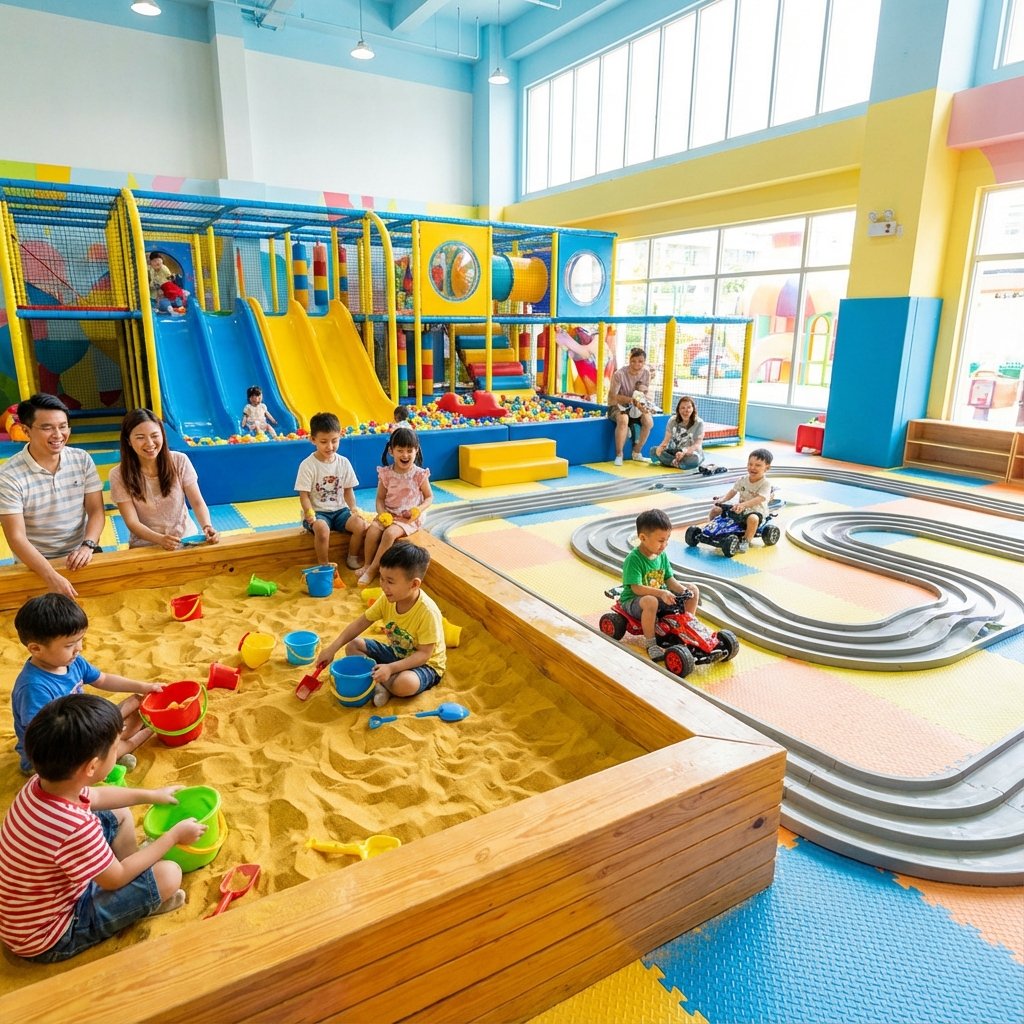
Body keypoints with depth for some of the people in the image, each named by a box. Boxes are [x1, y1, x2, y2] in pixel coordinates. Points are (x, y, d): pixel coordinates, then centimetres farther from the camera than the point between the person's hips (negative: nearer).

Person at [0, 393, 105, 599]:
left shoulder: (82, 460, 1)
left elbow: (96, 511, 3)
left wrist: (88, 545, -17)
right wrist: (52, 577, -27)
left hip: (81, 555, 3)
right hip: (36, 563, -3)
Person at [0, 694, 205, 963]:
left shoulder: (42, 783, -15)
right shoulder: (75, 829, -40)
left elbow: (96, 796, 10)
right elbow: (116, 879, -20)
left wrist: (150, 795, 21)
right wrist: (174, 835, -8)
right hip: (50, 940, -8)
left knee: (120, 815, 13)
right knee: (169, 874, -13)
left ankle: (136, 870, 27)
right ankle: (143, 902, 18)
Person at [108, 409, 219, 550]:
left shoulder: (180, 461, -4)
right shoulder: (119, 475, -7)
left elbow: (198, 503, -4)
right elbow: (132, 522, -11)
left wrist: (207, 527, -25)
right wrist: (160, 539, -30)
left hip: (187, 539, 1)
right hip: (145, 547, -1)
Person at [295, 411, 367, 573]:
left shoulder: (343, 462, 2)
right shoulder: (307, 465, -10)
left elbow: (348, 490, 7)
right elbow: (304, 495, -10)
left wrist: (353, 508, -11)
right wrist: (309, 512, -29)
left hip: (339, 509, 4)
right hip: (317, 512, -4)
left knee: (361, 525, -23)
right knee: (322, 529, -36)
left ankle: (353, 559, 3)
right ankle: (324, 566, -15)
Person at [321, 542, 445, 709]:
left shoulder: (428, 612, -32)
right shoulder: (387, 599, -13)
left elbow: (424, 654, -28)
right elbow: (361, 623, -4)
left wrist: (391, 668, -38)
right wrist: (333, 648, -13)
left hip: (425, 664, -7)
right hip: (396, 653, 7)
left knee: (405, 684, -38)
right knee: (353, 646, -4)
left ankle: (373, 679, -8)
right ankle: (379, 685, -17)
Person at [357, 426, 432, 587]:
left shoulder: (420, 474, -7)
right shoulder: (386, 474, -1)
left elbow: (429, 497, 1)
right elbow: (380, 498, 4)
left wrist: (419, 510, -17)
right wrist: (382, 514, -15)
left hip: (409, 518, -3)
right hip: (389, 515, 3)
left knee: (390, 533, -29)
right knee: (372, 529, -25)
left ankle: (373, 569, -18)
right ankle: (367, 564, -10)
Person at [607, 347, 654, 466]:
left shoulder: (646, 373, -5)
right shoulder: (619, 374, -21)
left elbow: (646, 390, 10)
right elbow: (612, 397, -19)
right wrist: (632, 400, -28)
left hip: (636, 406, 5)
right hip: (617, 406, -5)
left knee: (649, 421, -24)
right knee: (623, 420, -38)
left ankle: (637, 452, -2)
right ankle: (619, 455, -23)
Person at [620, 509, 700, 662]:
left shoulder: (662, 555, -1)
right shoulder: (633, 559, -23)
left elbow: (669, 579, 2)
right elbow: (636, 588, -29)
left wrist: (683, 589, -19)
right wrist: (661, 593, -39)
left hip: (659, 596, 7)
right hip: (633, 601, -7)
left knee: (693, 590, 0)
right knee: (651, 601, -42)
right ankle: (651, 644, -24)